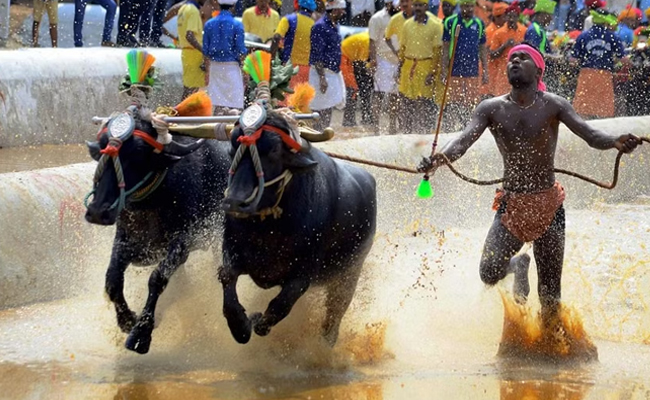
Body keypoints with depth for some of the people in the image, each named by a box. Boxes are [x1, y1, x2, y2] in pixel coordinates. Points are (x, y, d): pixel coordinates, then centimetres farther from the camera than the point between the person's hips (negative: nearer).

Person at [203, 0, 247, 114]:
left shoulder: (209, 24, 4)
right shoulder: (236, 25, -7)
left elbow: (205, 51, 8)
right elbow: (241, 50, -8)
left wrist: (207, 71, 15)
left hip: (215, 66, 4)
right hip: (232, 66, -4)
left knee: (217, 104, 6)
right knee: (235, 104, -1)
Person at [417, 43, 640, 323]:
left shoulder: (553, 106, -5)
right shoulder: (492, 108, -1)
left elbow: (588, 134, -17)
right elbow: (464, 140, -15)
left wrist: (615, 143, -40)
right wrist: (439, 159, -37)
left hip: (548, 205, -1)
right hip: (511, 205, 1)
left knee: (549, 296, 2)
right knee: (490, 274, -17)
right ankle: (518, 266, 19)